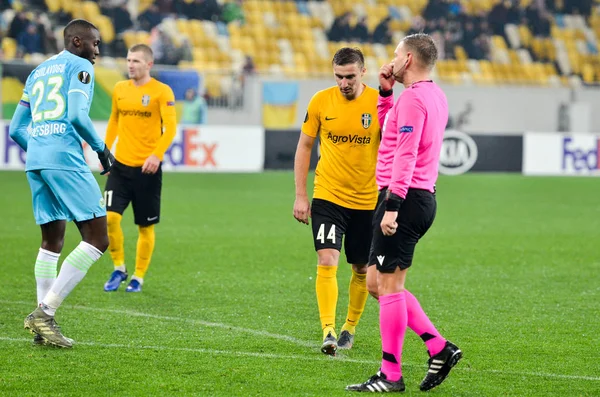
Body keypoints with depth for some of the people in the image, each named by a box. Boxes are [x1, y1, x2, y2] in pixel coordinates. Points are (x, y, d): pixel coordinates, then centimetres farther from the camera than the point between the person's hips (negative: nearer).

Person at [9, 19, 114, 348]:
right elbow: (77, 115, -13)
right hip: (65, 159, -8)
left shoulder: (38, 72, 24)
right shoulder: (79, 66, 1)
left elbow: (16, 129, 23)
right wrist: (101, 148, 0)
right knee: (97, 239, -6)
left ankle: (44, 325, 8)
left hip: (35, 161, 8)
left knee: (52, 241, 15)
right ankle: (44, 312, -14)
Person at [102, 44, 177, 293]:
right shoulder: (120, 89, 9)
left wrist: (157, 155, -27)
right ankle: (119, 268, 8)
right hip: (121, 165, 3)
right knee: (109, 217, -11)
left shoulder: (162, 92, -7)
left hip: (147, 168, -3)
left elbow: (170, 127, -14)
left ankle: (138, 277, 20)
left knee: (146, 227, 5)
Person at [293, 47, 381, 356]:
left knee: (361, 269, 10)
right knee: (327, 261, -16)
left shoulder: (379, 103, -8)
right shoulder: (321, 101, -4)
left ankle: (350, 328, 29)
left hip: (367, 200, 0)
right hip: (328, 196, 0)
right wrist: (300, 195, 2)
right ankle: (328, 332, -17)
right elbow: (304, 146, 6)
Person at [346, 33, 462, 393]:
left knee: (388, 286, -6)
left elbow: (405, 156, -22)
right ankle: (440, 348, 10)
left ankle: (391, 376, -2)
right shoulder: (435, 96, 17)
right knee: (383, 285, 14)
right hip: (424, 198, 10)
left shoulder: (413, 98, -14)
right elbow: (390, 128, 31)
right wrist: (385, 93, 20)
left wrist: (392, 207, -25)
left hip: (404, 199, -10)